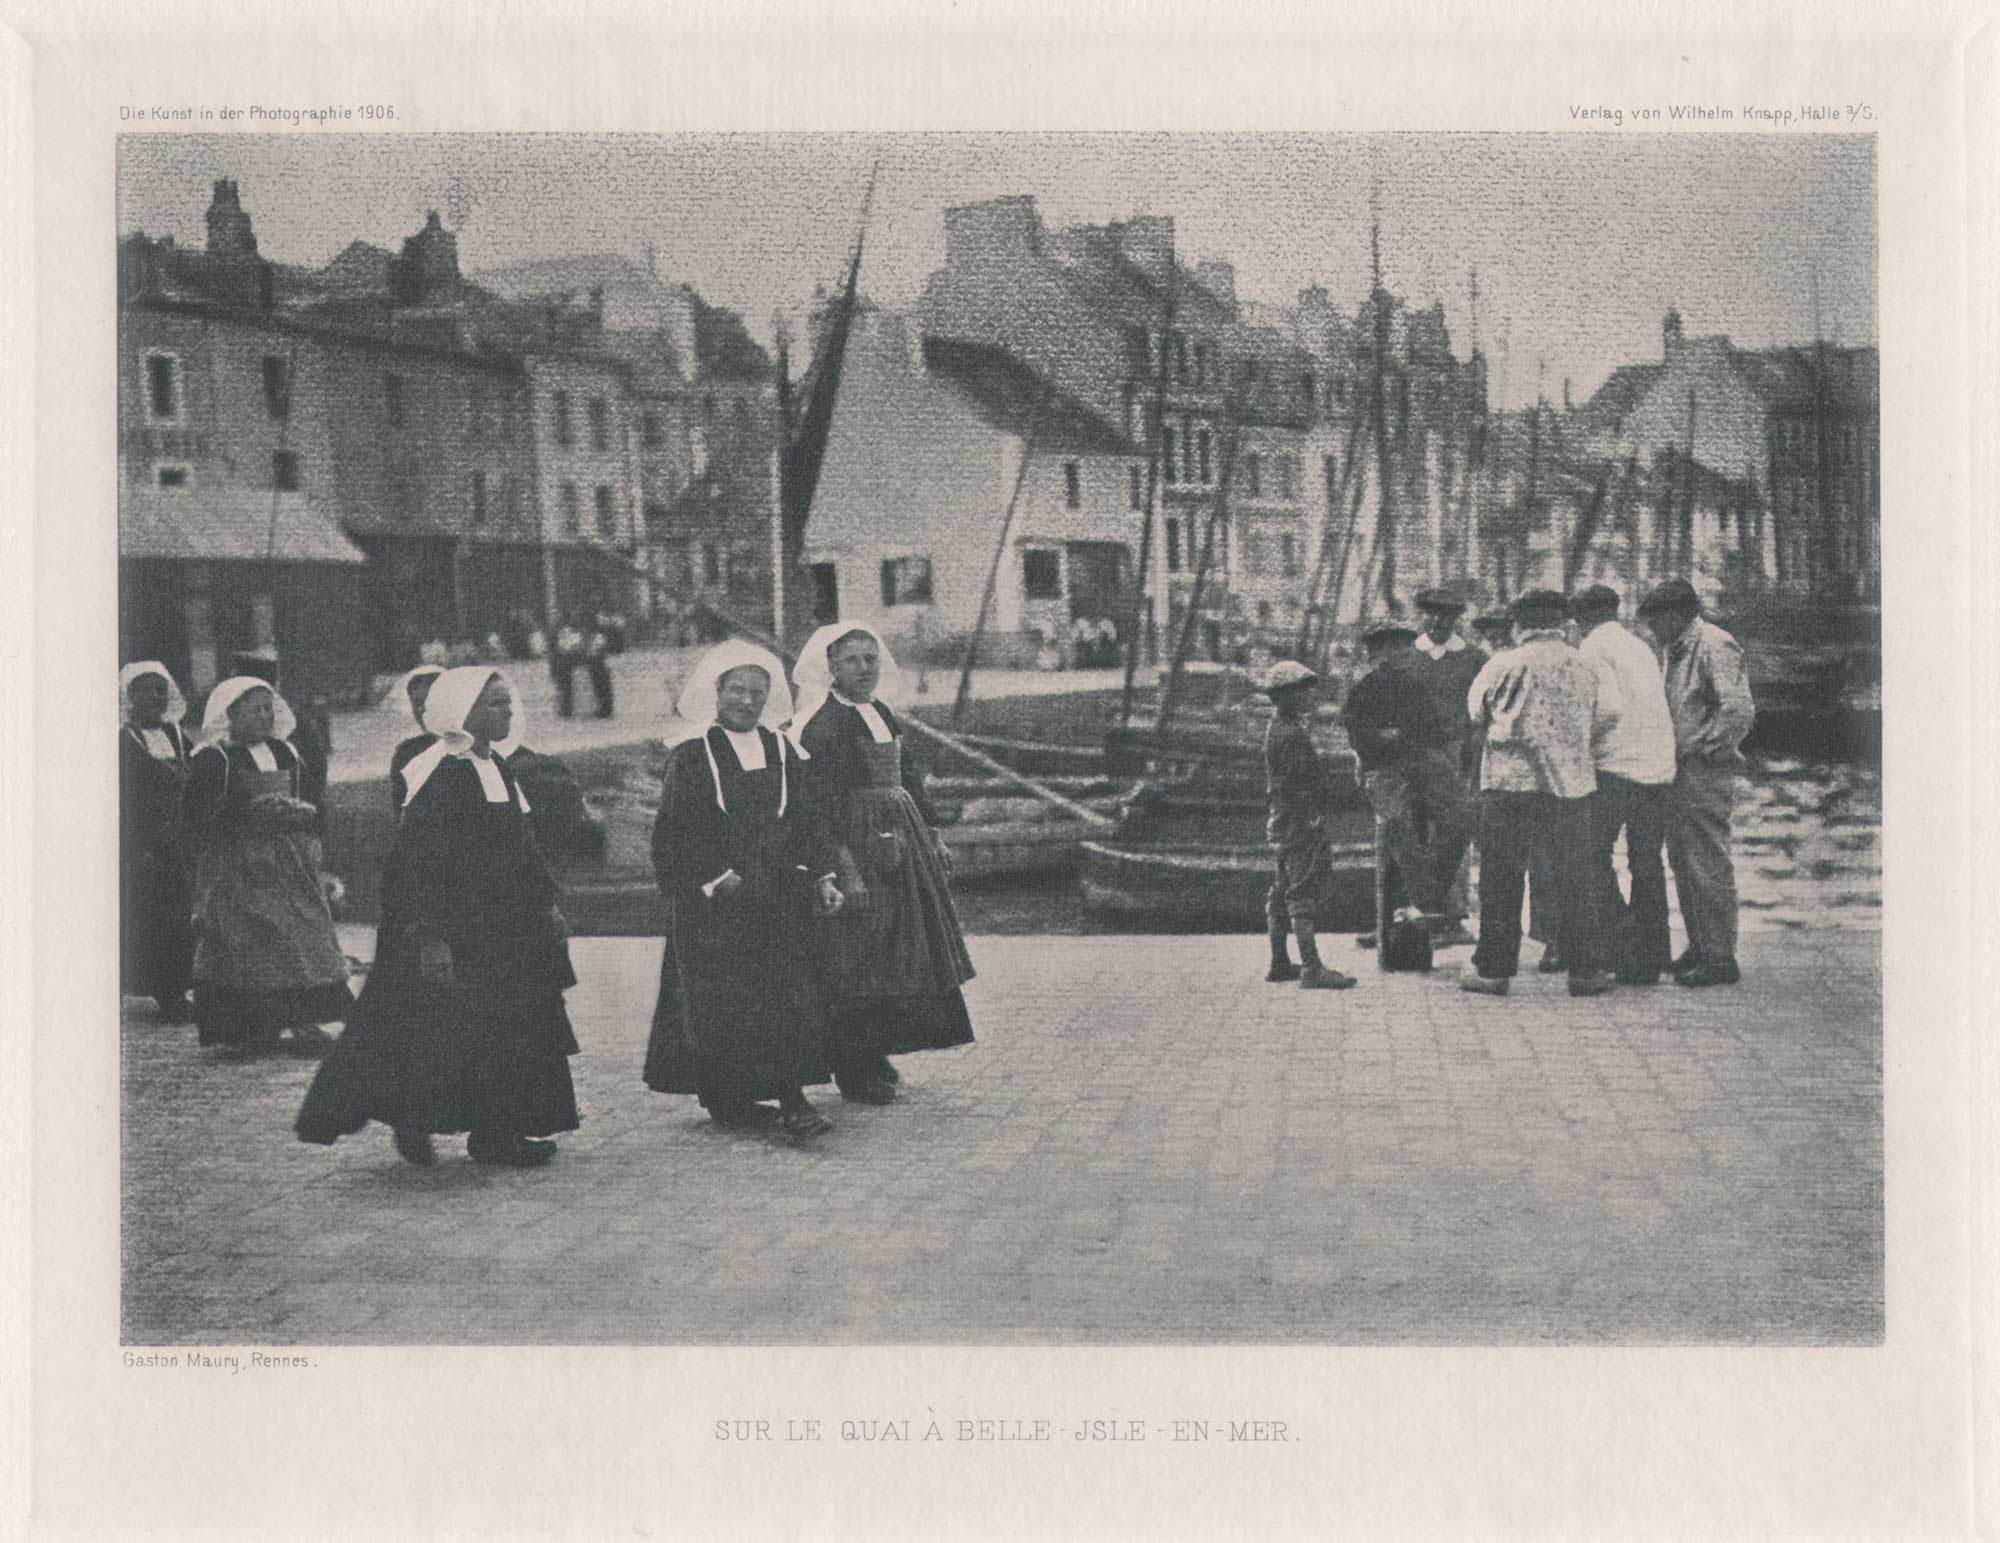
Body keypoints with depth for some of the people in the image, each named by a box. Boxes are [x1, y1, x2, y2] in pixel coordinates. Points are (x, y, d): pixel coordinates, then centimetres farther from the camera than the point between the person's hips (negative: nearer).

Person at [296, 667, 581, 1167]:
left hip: (505, 925, 9)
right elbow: (421, 861, -19)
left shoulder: (497, 770, 12)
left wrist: (545, 905, 19)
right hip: (455, 927, -9)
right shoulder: (440, 775, -15)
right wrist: (430, 934, -23)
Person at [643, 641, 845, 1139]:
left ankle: (792, 1099, 1)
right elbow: (678, 832, -8)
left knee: (787, 996, -2)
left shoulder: (781, 751, 11)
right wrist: (717, 876, -16)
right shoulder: (690, 756, -4)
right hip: (710, 899, -4)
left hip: (775, 895, 4)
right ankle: (723, 1097, 9)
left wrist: (821, 875, 3)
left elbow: (803, 821, 14)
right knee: (719, 999, -3)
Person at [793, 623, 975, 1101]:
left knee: (895, 951, 12)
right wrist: (846, 868, -23)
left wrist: (932, 839, 17)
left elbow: (908, 779, 20)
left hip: (899, 841, 9)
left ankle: (875, 1058, 23)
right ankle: (855, 1072, 3)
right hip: (856, 843, -9)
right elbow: (822, 802, -18)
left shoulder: (881, 715, 13)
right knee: (858, 955, -5)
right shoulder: (823, 725, -12)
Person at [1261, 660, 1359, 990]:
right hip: (1302, 822, -11)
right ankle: (1311, 969, -12)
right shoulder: (1291, 734, -18)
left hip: (1284, 822, 11)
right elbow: (1302, 783, -21)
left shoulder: (1278, 728, 15)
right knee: (1306, 892, -11)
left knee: (1283, 891, 14)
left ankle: (1280, 964, 22)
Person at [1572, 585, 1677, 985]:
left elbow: (1609, 707, -17)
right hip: (1659, 766, 7)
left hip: (1617, 764, -7)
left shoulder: (1594, 647, -4)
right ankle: (1654, 957, 13)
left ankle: (1623, 949, -7)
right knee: (1647, 862, 11)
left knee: (1594, 857, 0)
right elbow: (1657, 706, 14)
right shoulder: (1642, 648, 18)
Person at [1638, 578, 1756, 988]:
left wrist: (1698, 746, -17)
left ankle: (1720, 959, -3)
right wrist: (1672, 753, 13)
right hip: (1680, 773, 10)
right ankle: (1700, 949, 21)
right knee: (1684, 865, 13)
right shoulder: (1679, 651, 18)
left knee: (1708, 865, -7)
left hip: (1705, 771, -10)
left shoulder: (1714, 646, -13)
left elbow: (1740, 709, -22)